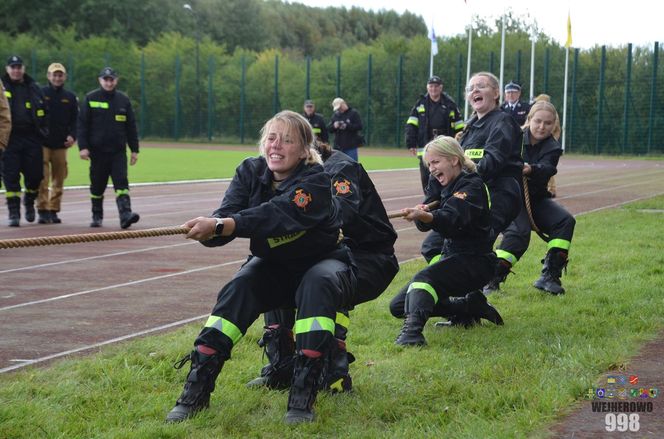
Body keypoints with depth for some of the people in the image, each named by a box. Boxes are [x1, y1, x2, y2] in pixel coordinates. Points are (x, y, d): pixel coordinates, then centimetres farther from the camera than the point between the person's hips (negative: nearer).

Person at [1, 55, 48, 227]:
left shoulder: (33, 88, 12)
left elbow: (43, 113, 18)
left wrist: (44, 132, 9)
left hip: (31, 138, 2)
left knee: (35, 174, 2)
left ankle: (29, 201, 30)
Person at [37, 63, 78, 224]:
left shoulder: (70, 97, 12)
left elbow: (75, 120, 13)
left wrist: (72, 136, -4)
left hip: (61, 144, 3)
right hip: (42, 143, -3)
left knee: (58, 180, 6)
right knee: (43, 179, -11)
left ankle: (53, 211, 14)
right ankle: (43, 211, -10)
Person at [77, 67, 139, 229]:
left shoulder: (123, 100, 8)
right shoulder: (90, 99, 1)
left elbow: (131, 126, 11)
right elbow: (82, 124, -1)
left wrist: (134, 149, 7)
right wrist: (83, 147, -10)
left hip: (118, 151, 1)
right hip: (97, 151, -1)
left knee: (121, 183, -12)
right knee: (97, 186, 8)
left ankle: (125, 215, -21)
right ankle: (97, 216, 21)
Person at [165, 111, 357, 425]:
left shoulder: (314, 181, -25)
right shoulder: (251, 172, -8)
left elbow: (277, 215, -42)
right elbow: (228, 213, -24)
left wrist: (219, 226, -54)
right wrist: (209, 231, -48)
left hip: (323, 261, -4)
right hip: (274, 266, 4)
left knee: (318, 284, -35)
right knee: (239, 288, -23)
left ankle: (303, 393, -33)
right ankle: (197, 389, -21)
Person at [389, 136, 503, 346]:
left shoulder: (471, 185, -13)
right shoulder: (445, 186, 13)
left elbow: (451, 220, -33)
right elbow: (425, 224, 0)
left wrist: (425, 216, -53)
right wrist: (420, 213, -24)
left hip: (474, 261, -10)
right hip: (451, 257, 10)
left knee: (423, 279, -36)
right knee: (398, 306, 5)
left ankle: (413, 329, -57)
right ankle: (469, 307, 7)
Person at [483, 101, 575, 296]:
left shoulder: (552, 148, -4)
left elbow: (546, 170, -26)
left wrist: (531, 170, -50)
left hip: (535, 198, 4)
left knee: (565, 221, -14)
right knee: (519, 231, -29)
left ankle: (549, 276, -8)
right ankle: (491, 280, -24)